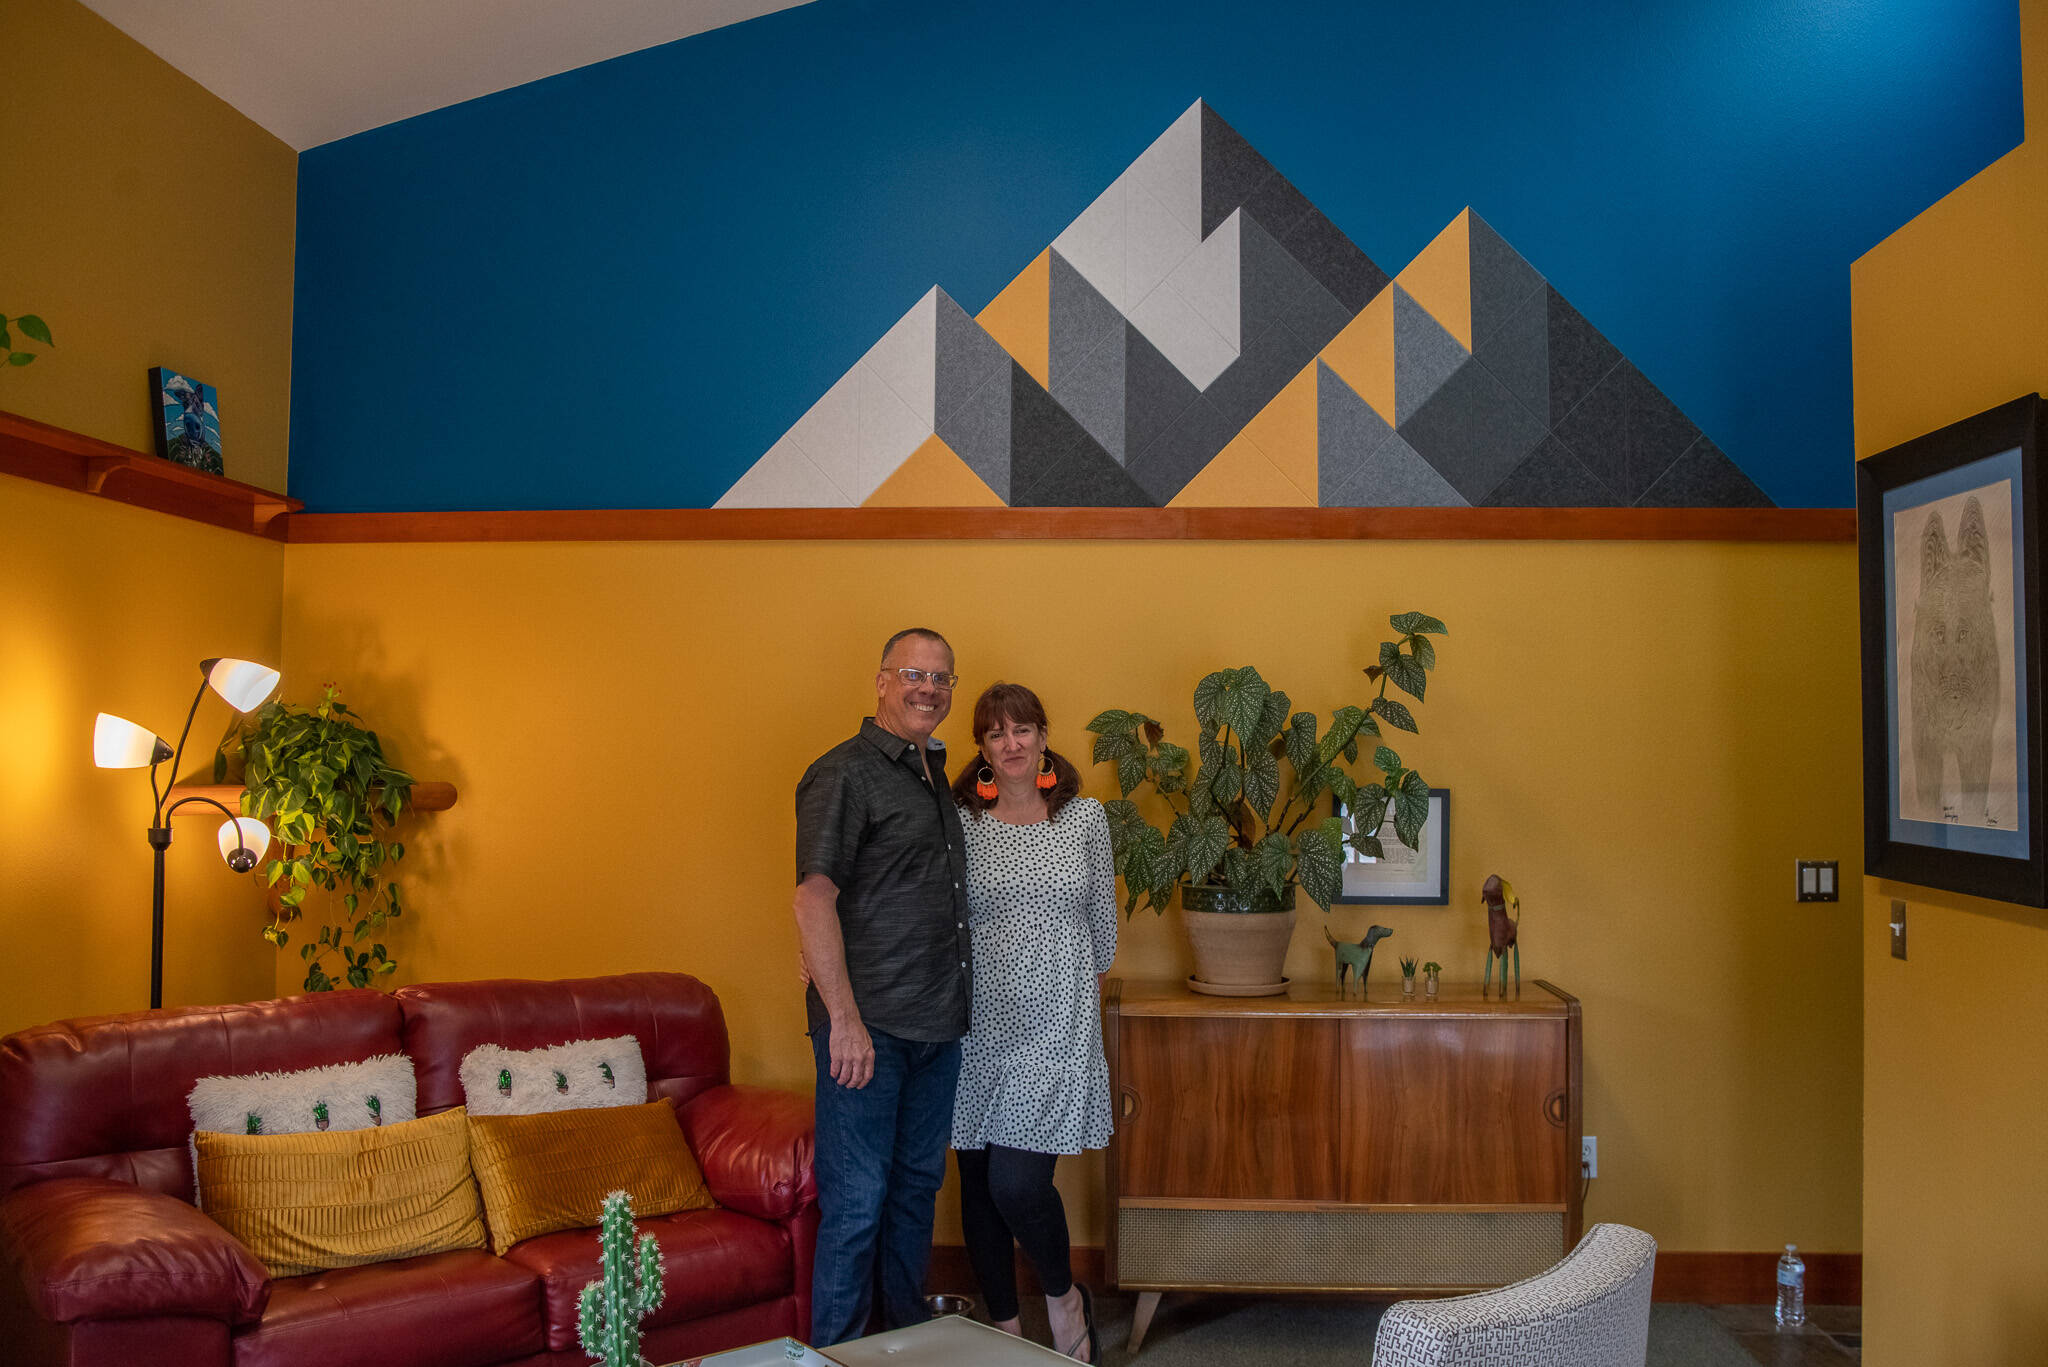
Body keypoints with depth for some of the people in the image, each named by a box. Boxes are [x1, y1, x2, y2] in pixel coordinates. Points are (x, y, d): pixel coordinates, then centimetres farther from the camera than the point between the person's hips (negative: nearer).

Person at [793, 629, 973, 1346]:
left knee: (918, 1184, 18)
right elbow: (814, 897, -17)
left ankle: (909, 1333, 32)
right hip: (868, 1028, -8)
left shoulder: (935, 773, 16)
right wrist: (845, 1019, -23)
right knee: (856, 1202, -2)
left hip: (937, 1028, 8)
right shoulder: (845, 773, -10)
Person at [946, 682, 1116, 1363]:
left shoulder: (1085, 817, 4)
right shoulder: (958, 822, 1)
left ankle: (1065, 1295, 19)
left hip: (1055, 1025, -1)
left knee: (1017, 1183, -10)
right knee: (978, 1183, 8)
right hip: (977, 1023, 1)